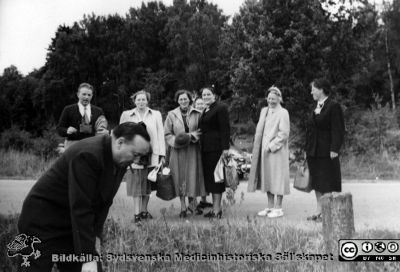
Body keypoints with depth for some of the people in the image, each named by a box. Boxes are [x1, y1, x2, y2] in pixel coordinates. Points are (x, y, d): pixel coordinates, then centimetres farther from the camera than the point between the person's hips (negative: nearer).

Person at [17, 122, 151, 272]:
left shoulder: (120, 160, -3)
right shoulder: (88, 155, -29)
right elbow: (80, 208, -30)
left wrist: (95, 236, -3)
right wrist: (88, 257, -29)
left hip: (70, 225, 8)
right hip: (42, 222, -8)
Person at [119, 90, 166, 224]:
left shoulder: (156, 115, 9)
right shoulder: (126, 115, 7)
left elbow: (160, 135, 7)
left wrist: (162, 154, 1)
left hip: (152, 155, 2)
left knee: (148, 184, 9)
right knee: (136, 184, -2)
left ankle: (144, 211, 21)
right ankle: (136, 214, 1)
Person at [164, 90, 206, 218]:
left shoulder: (197, 114, 3)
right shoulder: (172, 115, 4)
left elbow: (201, 131, 3)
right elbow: (167, 134, 4)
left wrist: (191, 136, -14)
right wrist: (177, 140, -12)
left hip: (193, 151, 0)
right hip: (178, 151, 0)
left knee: (193, 176, 1)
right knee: (180, 178, 3)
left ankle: (192, 204, 18)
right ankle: (183, 207, 14)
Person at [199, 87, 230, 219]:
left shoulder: (221, 108, -7)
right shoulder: (205, 110, 19)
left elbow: (225, 129, -14)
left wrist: (225, 148, -20)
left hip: (216, 147, -9)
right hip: (206, 148, 9)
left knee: (215, 176, -5)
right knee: (209, 177, 10)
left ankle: (217, 209, 1)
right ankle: (215, 207, 19)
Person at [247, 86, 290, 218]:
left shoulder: (283, 113, -6)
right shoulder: (264, 111, 13)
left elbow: (284, 133, -12)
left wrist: (271, 145, -14)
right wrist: (258, 146, 7)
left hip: (277, 151, -7)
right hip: (265, 150, 7)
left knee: (278, 177, -2)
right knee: (267, 177, 10)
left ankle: (278, 208, 7)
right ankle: (270, 206, 20)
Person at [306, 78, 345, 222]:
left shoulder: (333, 106, -9)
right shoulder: (316, 107, 15)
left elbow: (338, 130, -14)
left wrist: (334, 149, -20)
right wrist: (307, 149, 14)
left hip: (326, 152, -8)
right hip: (314, 151, 8)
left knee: (328, 182, -1)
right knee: (316, 182, 12)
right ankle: (319, 210, 22)